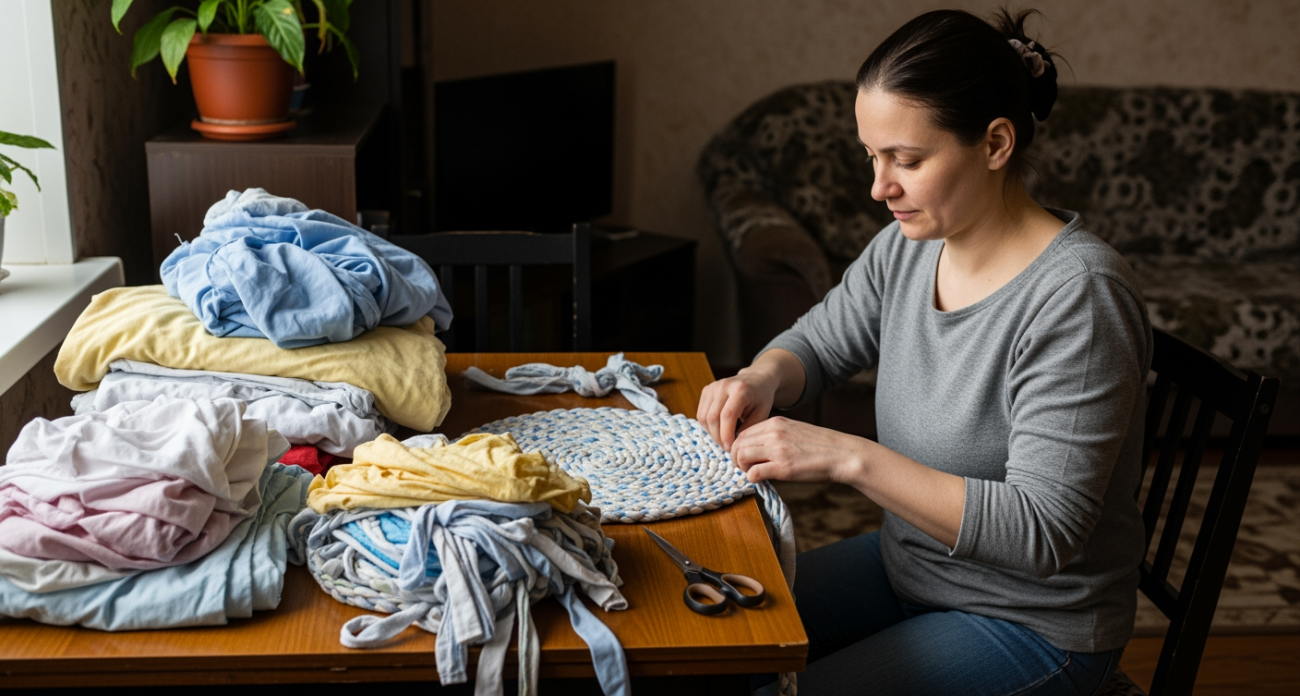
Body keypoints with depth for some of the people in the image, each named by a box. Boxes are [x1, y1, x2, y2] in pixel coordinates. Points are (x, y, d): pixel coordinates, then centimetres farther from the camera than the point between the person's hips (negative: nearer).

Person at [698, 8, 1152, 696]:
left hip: (1031, 622, -7)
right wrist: (763, 377, -13)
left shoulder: (1078, 295, -28)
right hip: (905, 563, 7)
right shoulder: (908, 245, -6)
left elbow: (1042, 531, -30)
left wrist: (850, 457, -35)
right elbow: (819, 341, 11)